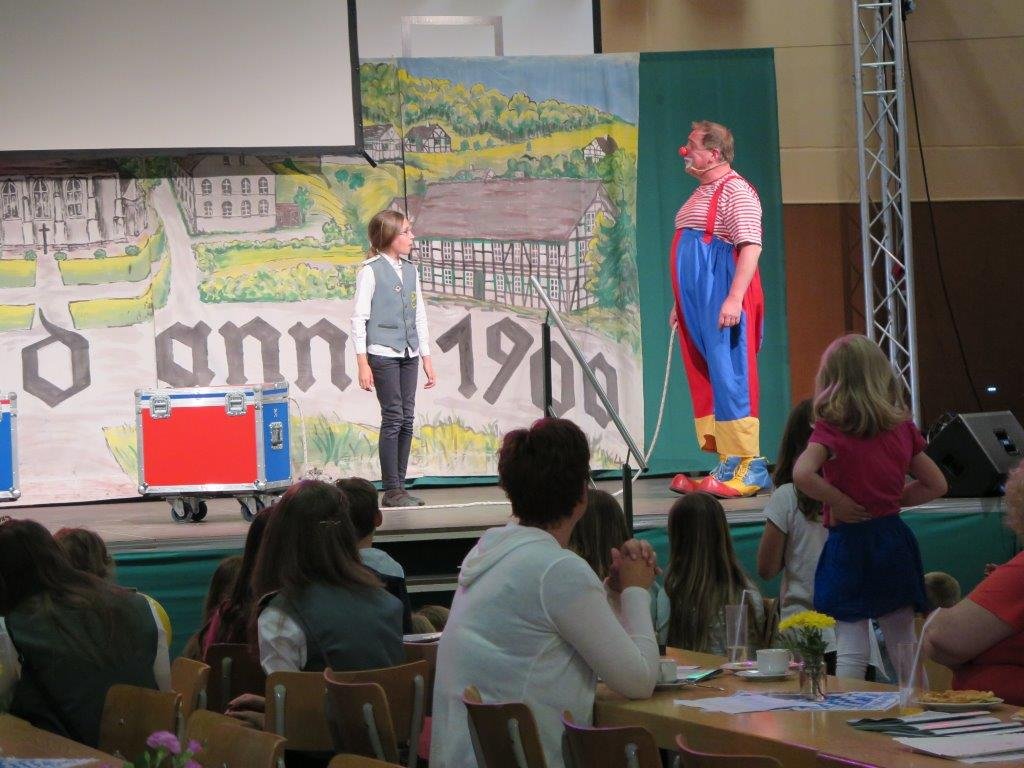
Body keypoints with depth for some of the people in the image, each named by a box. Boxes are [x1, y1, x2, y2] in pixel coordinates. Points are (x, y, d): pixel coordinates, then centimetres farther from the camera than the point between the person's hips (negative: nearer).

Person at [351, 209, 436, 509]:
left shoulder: (410, 270, 14)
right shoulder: (371, 271, -5)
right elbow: (359, 318, -6)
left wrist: (427, 359, 16)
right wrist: (362, 363, -12)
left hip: (408, 354, 6)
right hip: (382, 353, -6)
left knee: (407, 420, 4)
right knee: (393, 418, -8)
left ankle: (399, 486, 9)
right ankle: (391, 490, -5)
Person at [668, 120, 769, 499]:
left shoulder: (735, 191, -9)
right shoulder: (701, 194, 21)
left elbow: (750, 248, -19)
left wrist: (734, 298, -27)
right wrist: (681, 304, 24)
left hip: (724, 306, -10)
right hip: (697, 305, 10)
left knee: (729, 378, -11)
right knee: (706, 380, 8)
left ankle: (747, 467, -10)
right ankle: (727, 466, 11)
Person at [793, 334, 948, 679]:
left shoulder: (830, 431, -10)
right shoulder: (902, 429, 4)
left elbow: (802, 475, -27)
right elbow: (936, 484, 11)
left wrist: (838, 502, -14)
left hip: (849, 543, -4)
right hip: (895, 540, 4)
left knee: (851, 649, -2)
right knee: (904, 646, 13)